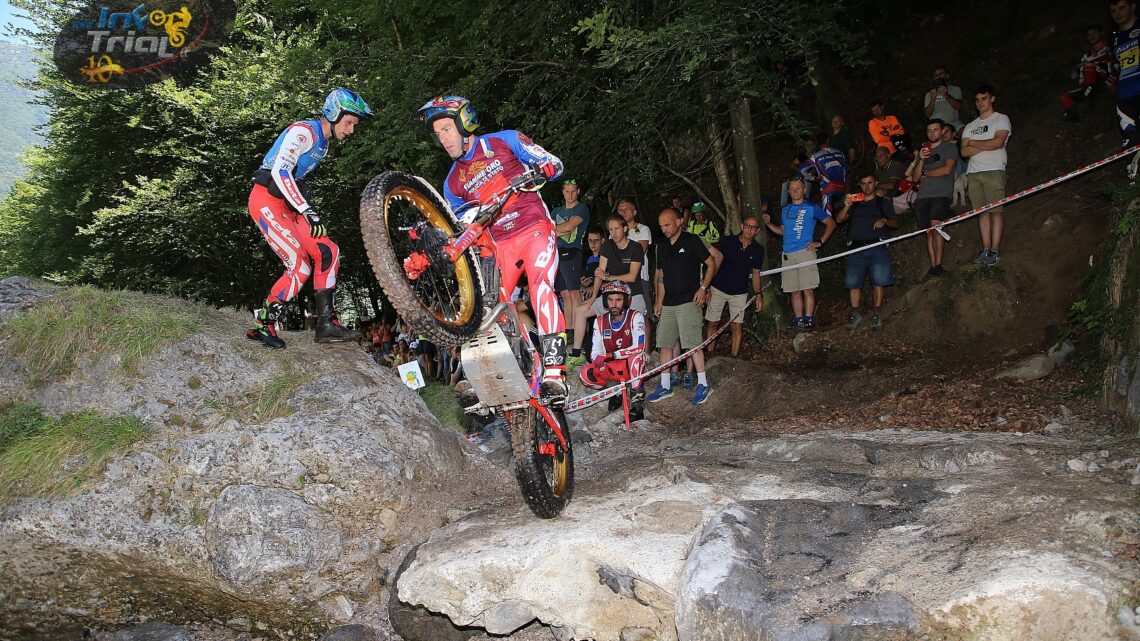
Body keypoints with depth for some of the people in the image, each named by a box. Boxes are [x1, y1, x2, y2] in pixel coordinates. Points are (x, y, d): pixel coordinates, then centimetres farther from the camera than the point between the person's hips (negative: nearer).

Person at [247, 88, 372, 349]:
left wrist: (309, 214, 20)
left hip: (287, 206, 9)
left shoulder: (323, 143, 17)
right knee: (300, 266, -18)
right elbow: (280, 172, -25)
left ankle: (327, 322, -7)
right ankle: (262, 326, -7)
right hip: (266, 200, -9)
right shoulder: (303, 131, -13)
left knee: (327, 253, -5)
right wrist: (308, 211, -29)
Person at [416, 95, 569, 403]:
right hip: (501, 244, 5)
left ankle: (554, 371, -32)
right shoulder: (453, 181, 12)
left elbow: (554, 164, -2)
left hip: (535, 229, -5)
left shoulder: (504, 141, 1)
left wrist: (539, 170, -26)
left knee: (540, 286, -27)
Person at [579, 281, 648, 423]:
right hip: (611, 369, 4)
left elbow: (639, 347, -26)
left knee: (637, 356, -37)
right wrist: (599, 359, -25)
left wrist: (613, 355, -29)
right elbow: (595, 353, -1)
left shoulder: (635, 317, -13)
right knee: (585, 375, -22)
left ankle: (638, 400, -25)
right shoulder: (600, 321, 0)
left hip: (634, 368, -4)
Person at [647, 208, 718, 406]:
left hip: (689, 301, -7)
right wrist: (659, 301, 14)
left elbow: (711, 264, -2)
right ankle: (665, 385, 15)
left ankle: (703, 384, -3)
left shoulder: (692, 241, -4)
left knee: (692, 343, -12)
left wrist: (703, 288, -11)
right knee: (664, 344, 6)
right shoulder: (662, 247, 15)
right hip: (668, 304, 7)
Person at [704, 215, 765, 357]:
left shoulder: (758, 249, 1)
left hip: (740, 292, 2)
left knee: (737, 326, -1)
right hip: (718, 289, -2)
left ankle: (734, 358, 7)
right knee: (713, 323, 1)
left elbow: (755, 274, 9)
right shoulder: (727, 242, -8)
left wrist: (759, 294, -1)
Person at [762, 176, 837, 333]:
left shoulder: (812, 208, 4)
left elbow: (831, 223, 6)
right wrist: (769, 224, 10)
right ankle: (798, 321, 9)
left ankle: (808, 321, -10)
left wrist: (820, 242, -3)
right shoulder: (785, 210, 19)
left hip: (805, 251, -5)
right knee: (794, 291, 5)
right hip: (788, 255, 5)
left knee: (807, 289, -10)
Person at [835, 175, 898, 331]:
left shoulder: (883, 202, 19)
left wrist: (885, 221, -9)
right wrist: (846, 207, -7)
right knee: (853, 282, -6)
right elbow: (839, 219, 12)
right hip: (856, 248, 2)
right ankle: (855, 314, -1)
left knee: (879, 280, -14)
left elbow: (896, 223, 12)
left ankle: (876, 314, -11)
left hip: (876, 246, -2)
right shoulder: (855, 203, 24)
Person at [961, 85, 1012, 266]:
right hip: (974, 173, 5)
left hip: (994, 171, -5)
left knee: (995, 210, -9)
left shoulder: (1001, 119, 7)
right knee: (982, 211, 1)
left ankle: (995, 251, -12)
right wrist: (986, 146, -5)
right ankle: (986, 249, 0)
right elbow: (964, 151, 7)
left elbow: (998, 142, -10)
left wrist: (974, 143, 2)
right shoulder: (970, 126, 21)